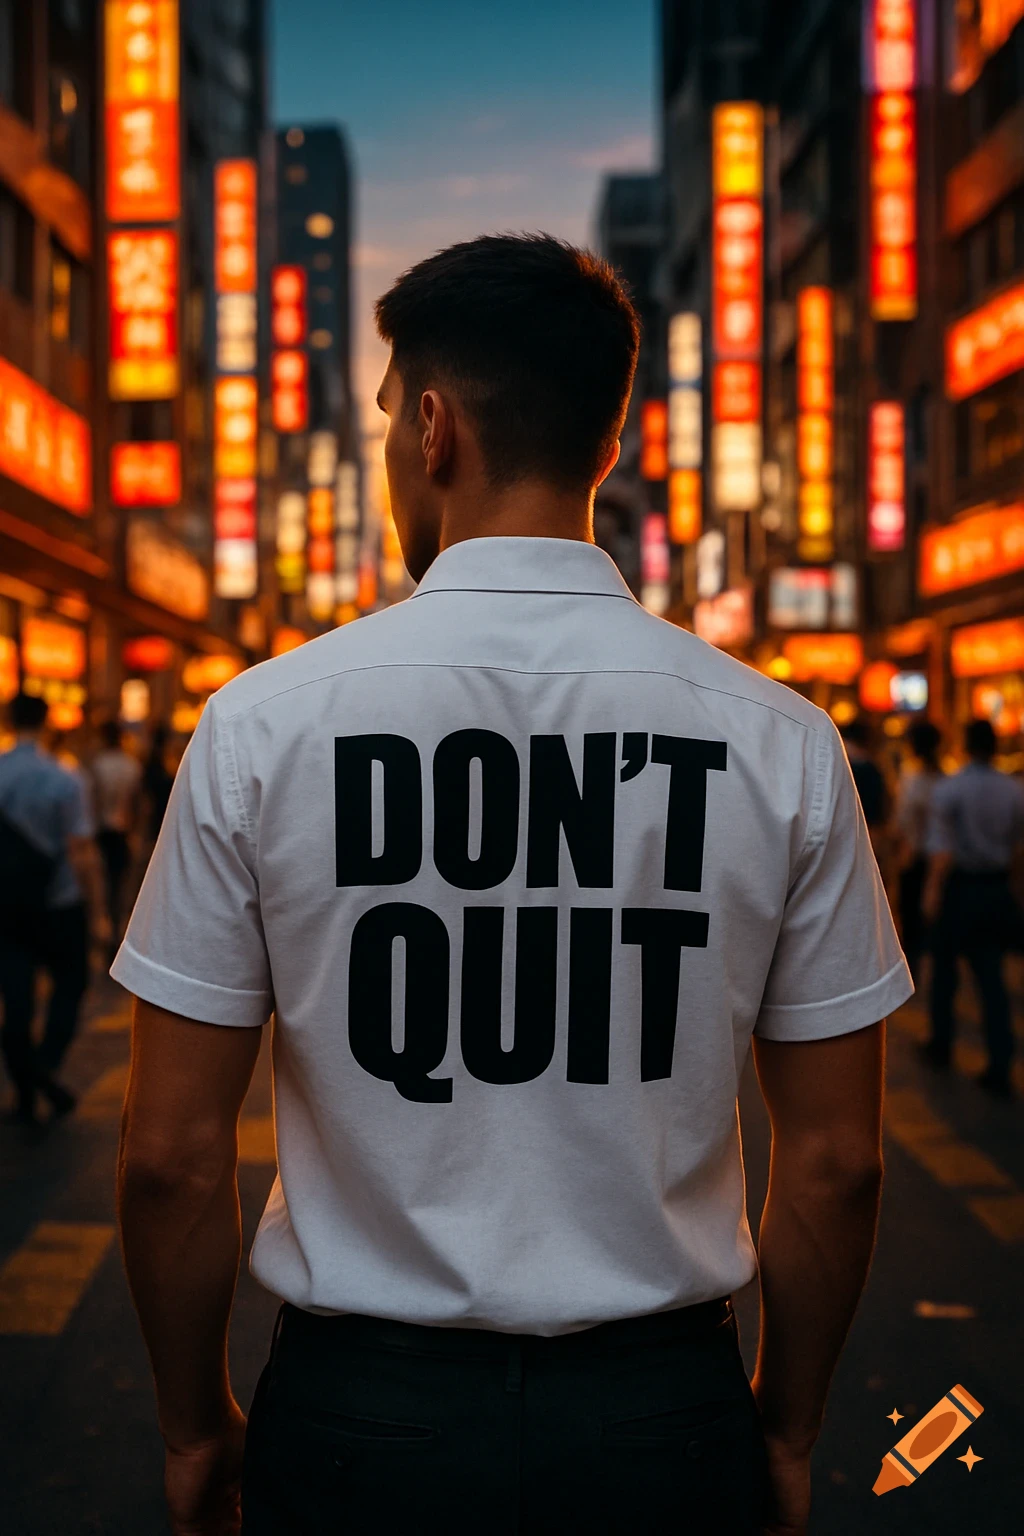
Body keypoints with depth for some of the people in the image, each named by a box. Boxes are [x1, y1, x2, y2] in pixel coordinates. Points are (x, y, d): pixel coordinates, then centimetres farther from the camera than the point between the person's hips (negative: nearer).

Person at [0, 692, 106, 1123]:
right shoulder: (63, 780, -13)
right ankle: (47, 1063, -5)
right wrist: (97, 909, -4)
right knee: (70, 983, 15)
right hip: (59, 905, -3)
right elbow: (82, 853, -13)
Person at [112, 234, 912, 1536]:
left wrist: (195, 1425, 7)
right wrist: (784, 1426, 12)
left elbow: (172, 1156, -8)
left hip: (360, 1421, -1)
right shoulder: (780, 742, -8)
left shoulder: (264, 722, -12)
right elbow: (835, 1164, -3)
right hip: (663, 1419, 2)